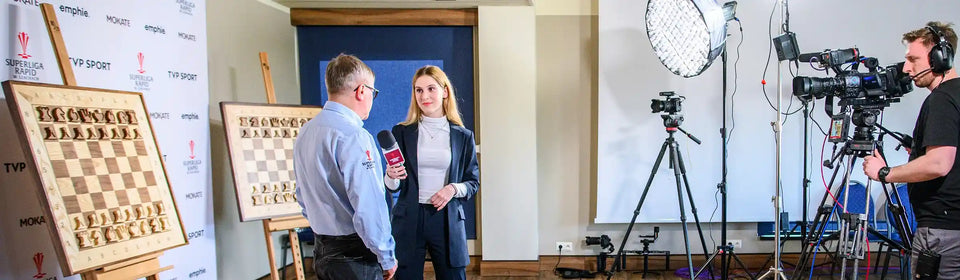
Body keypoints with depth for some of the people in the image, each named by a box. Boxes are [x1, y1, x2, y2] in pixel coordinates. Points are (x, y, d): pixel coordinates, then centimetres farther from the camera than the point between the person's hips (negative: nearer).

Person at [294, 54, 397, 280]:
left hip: (322, 252, 9)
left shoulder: (305, 132, 8)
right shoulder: (353, 136, -20)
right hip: (353, 257, -9)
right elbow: (368, 208, -24)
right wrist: (387, 257, -12)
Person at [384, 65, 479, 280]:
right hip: (408, 220, 0)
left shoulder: (463, 136, 4)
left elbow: (474, 183, 9)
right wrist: (392, 176, -18)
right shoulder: (401, 132, 4)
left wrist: (454, 188, -11)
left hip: (447, 220, 0)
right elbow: (393, 187, 5)